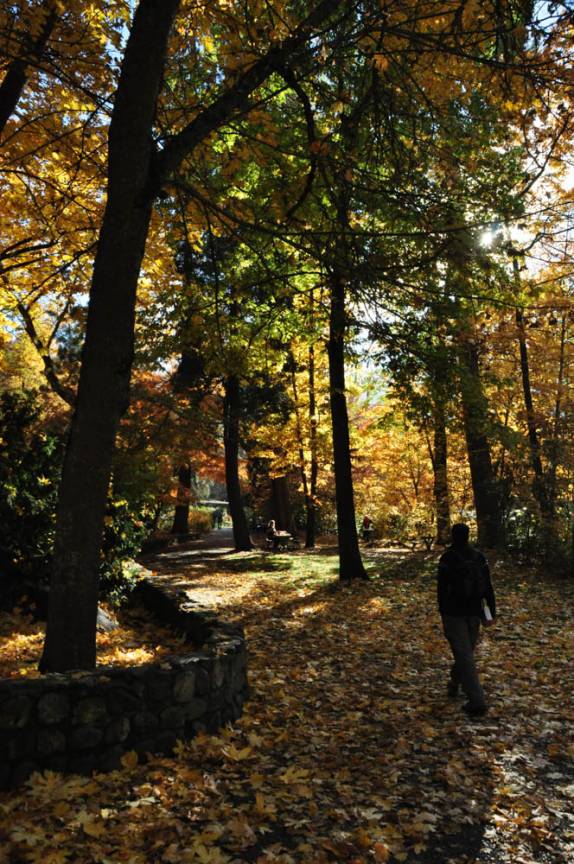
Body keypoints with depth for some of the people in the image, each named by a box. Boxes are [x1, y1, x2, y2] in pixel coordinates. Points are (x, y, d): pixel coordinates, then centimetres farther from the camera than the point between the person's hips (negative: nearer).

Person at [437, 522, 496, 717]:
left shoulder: (446, 559, -11)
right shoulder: (479, 557, 0)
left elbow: (442, 589, -6)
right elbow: (488, 587, -1)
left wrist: (442, 612, 6)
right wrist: (491, 612, 2)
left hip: (454, 613, -5)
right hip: (474, 612, 5)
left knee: (464, 655, -3)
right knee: (466, 651, 21)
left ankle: (477, 700, -9)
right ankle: (454, 683, 40)